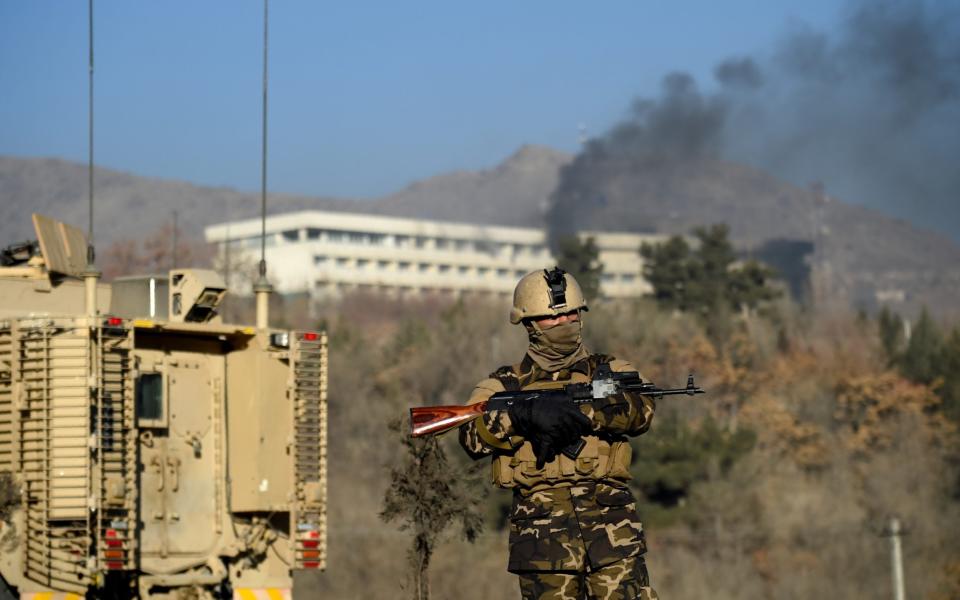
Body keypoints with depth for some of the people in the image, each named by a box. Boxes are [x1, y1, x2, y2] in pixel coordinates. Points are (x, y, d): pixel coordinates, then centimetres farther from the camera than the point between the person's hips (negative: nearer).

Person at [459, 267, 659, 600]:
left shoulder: (609, 371, 14)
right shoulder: (505, 385, 13)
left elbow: (640, 410, -7)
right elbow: (473, 436, -4)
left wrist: (577, 412, -19)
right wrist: (526, 413, -21)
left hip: (612, 530, 0)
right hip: (542, 532, 0)